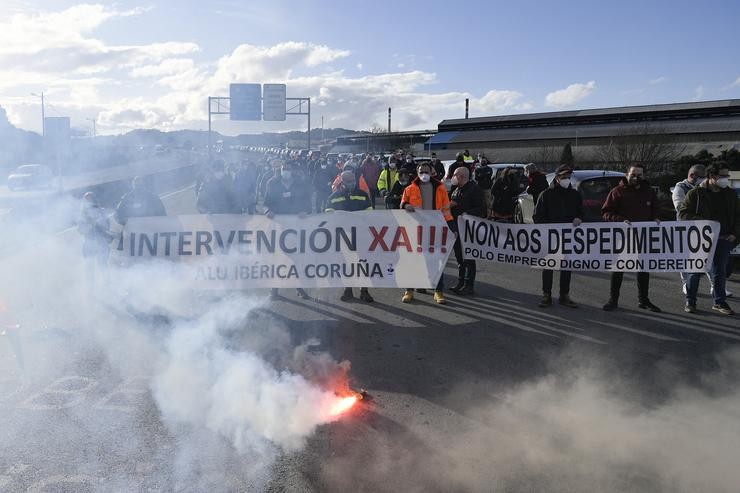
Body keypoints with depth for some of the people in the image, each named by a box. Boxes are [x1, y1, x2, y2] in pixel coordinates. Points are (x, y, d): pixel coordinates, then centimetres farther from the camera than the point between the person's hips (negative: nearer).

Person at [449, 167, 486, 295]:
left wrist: (467, 214, -25)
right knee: (459, 257, 14)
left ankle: (469, 285, 3)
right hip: (456, 228, 8)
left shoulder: (475, 189, -10)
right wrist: (450, 205, 4)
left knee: (468, 258, -4)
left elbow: (481, 209, -14)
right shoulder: (456, 190, 16)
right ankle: (460, 283, 24)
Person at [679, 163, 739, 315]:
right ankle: (690, 302, 15)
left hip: (723, 240, 4)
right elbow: (683, 213, -6)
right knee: (695, 271, 4)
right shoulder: (696, 193, -4)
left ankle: (719, 302, 22)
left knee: (720, 272, 10)